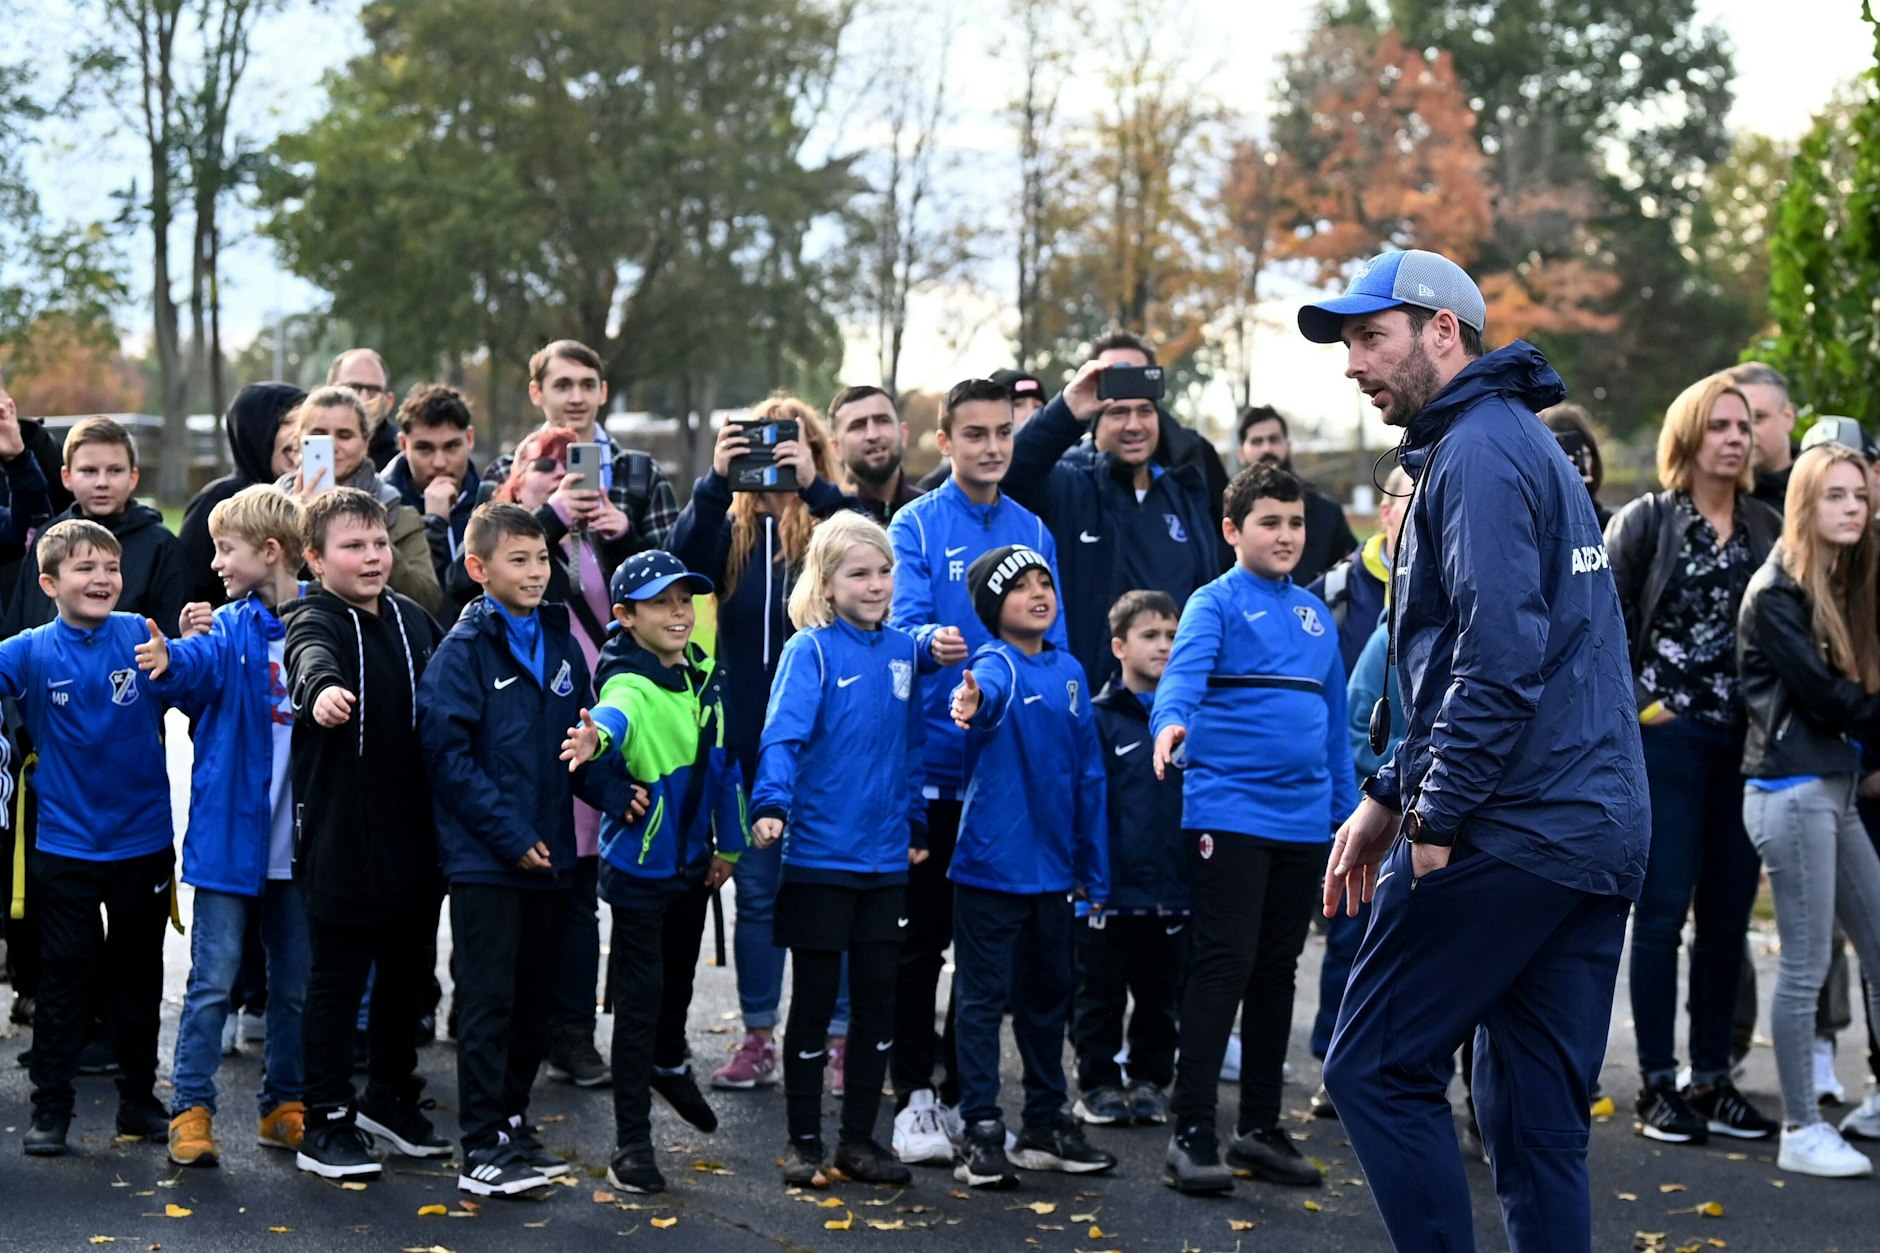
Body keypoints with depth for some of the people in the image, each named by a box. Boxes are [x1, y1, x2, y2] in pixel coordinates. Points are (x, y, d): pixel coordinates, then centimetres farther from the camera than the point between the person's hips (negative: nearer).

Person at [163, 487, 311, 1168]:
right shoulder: (227, 627, -2)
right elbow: (196, 683, -18)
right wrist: (188, 646, -38)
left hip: (298, 839, 1)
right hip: (229, 832, -1)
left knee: (295, 983, 12)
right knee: (213, 980, -1)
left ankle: (284, 1106, 24)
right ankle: (190, 1110, 6)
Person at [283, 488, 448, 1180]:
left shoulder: (414, 621, 10)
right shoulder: (316, 618, -10)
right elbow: (311, 656, -34)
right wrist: (321, 688, -56)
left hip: (415, 832, 7)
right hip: (341, 835, -6)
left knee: (408, 969, 17)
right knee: (337, 977, 2)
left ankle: (390, 1097, 35)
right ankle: (326, 1124, 12)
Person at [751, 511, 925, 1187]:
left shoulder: (903, 650, 8)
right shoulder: (811, 650, -9)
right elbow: (783, 734, -20)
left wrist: (917, 825, 13)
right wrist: (770, 805, -34)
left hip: (885, 857, 5)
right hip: (820, 853, -5)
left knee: (878, 998, 9)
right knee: (815, 997, 5)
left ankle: (859, 1138, 20)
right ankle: (804, 1141, 16)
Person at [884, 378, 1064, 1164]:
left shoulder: (1034, 531, 9)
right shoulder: (917, 525, -2)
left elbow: (1054, 644, 11)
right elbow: (904, 621, -14)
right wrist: (932, 644, -37)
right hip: (933, 762, -4)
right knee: (922, 936, 2)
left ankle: (965, 1092, 20)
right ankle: (914, 1095, 10)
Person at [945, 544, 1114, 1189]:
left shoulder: (1069, 670, 8)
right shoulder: (996, 664, -9)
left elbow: (1088, 772, 12)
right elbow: (989, 689, -36)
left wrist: (1096, 871, 12)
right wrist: (976, 703, -61)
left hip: (1052, 867, 7)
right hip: (991, 863, -6)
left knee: (1048, 997, 16)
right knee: (983, 998, 0)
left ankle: (1046, 1123, 28)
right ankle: (980, 1132, 6)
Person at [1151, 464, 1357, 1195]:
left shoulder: (1315, 613, 15)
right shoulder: (1216, 602, -4)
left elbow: (1334, 717, 18)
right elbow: (1185, 668, -23)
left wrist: (1346, 809, 16)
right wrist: (1170, 721, -43)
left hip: (1303, 817, 6)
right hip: (1229, 810, -6)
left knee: (1277, 970, 12)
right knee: (1224, 964, -8)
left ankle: (1260, 1127, 21)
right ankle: (1191, 1133, -3)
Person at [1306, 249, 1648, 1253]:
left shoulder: (1478, 451, -10)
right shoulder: (1526, 442, 21)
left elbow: (1499, 657, -21)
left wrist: (1436, 815, -15)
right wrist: (1389, 795, 20)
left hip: (1509, 829, -10)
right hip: (1599, 832, 10)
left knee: (1377, 1068, -2)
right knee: (1539, 1115, 10)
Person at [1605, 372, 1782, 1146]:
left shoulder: (1766, 528, 10)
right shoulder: (1647, 522, -2)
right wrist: (1631, 705, -8)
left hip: (1746, 742, 4)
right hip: (1668, 737, -4)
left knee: (1728, 916, 8)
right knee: (1663, 911, -1)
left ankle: (1712, 1081, 17)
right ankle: (1658, 1086, 5)